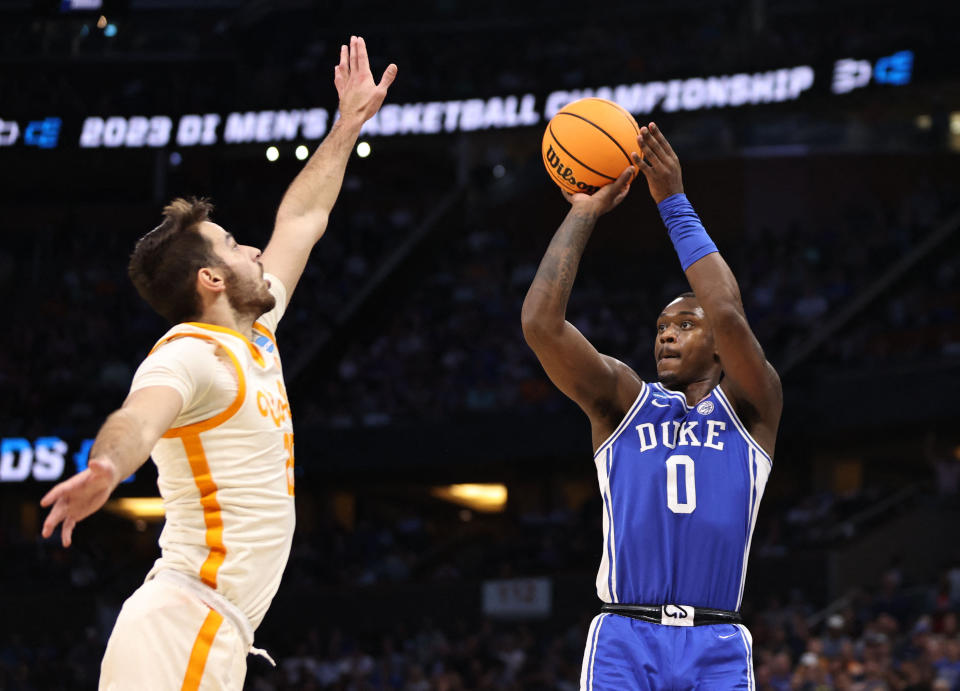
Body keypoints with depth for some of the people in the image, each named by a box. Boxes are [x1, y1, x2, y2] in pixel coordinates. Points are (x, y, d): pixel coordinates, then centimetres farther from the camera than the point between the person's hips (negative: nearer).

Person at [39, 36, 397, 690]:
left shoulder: (253, 335, 18)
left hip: (214, 636, 10)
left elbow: (302, 220, 32)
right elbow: (141, 416, -33)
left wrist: (350, 123, 40)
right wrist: (105, 467, -55)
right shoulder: (191, 355, -10)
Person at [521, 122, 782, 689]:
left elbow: (729, 315, -10)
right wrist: (584, 215, 3)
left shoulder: (750, 407, 9)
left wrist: (676, 206, -4)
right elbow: (541, 323, -2)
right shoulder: (624, 399, 12)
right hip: (626, 640, 0)